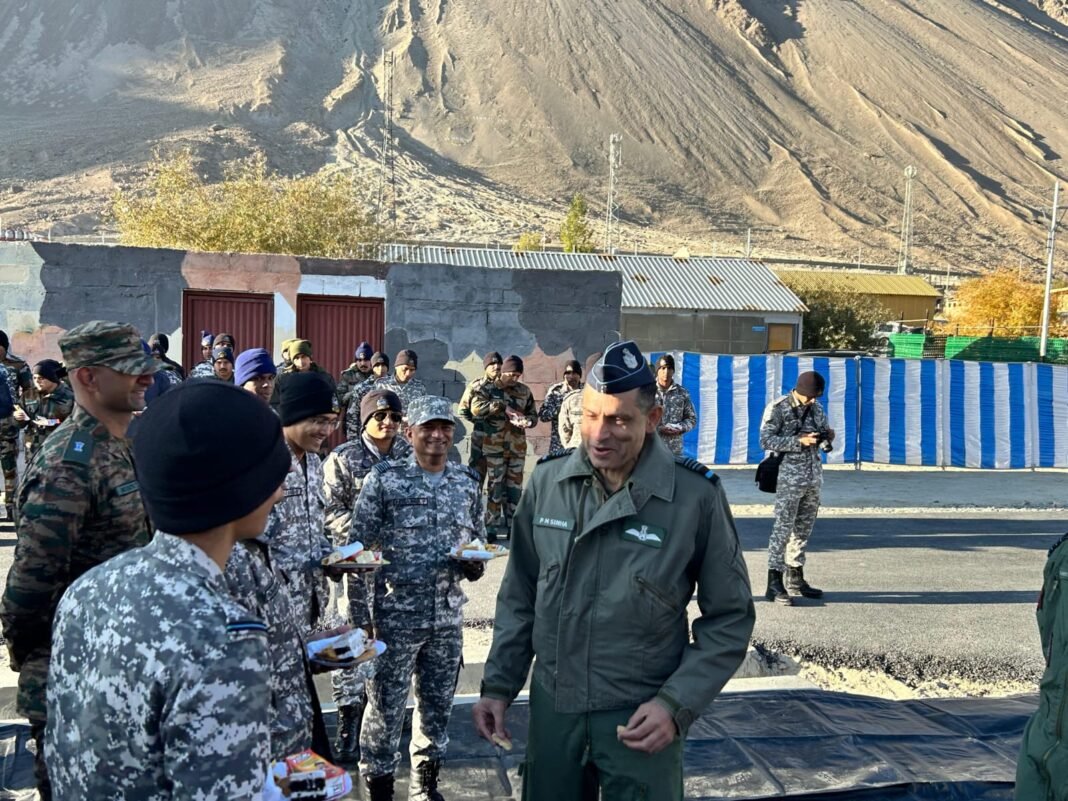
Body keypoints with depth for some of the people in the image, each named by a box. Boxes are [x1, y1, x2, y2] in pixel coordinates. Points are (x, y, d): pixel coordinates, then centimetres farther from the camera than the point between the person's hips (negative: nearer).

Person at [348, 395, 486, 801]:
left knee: (438, 704, 15)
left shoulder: (468, 483, 5)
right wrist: (360, 616, -8)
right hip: (394, 616, -4)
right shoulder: (384, 479, -8)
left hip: (448, 617, 4)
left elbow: (478, 539, 16)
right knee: (386, 706, 5)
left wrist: (476, 564, -7)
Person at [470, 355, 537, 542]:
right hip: (494, 446, -4)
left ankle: (512, 526, 17)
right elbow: (476, 407, -20)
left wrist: (527, 421, -9)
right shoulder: (487, 389, -3)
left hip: (517, 447, 4)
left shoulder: (524, 391, 9)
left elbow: (534, 414, 15)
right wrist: (502, 407, -23)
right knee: (495, 486, -1)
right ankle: (491, 528, 4)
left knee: (515, 487, 8)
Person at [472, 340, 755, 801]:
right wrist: (498, 685, 6)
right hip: (552, 705, 3)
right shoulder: (547, 480, -5)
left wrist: (677, 704, -13)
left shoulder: (696, 496, -14)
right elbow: (520, 596, 7)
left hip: (641, 717, -3)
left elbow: (729, 618, -5)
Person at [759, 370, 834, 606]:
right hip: (789, 478, -7)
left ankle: (795, 578, 21)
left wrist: (828, 437, -4)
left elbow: (824, 444, 20)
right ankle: (774, 583, -5)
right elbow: (766, 440, -14)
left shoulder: (817, 408, 12)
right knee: (782, 529, -7)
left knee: (803, 529, 11)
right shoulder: (778, 408, -7)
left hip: (814, 477, 7)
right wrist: (799, 441, -21)